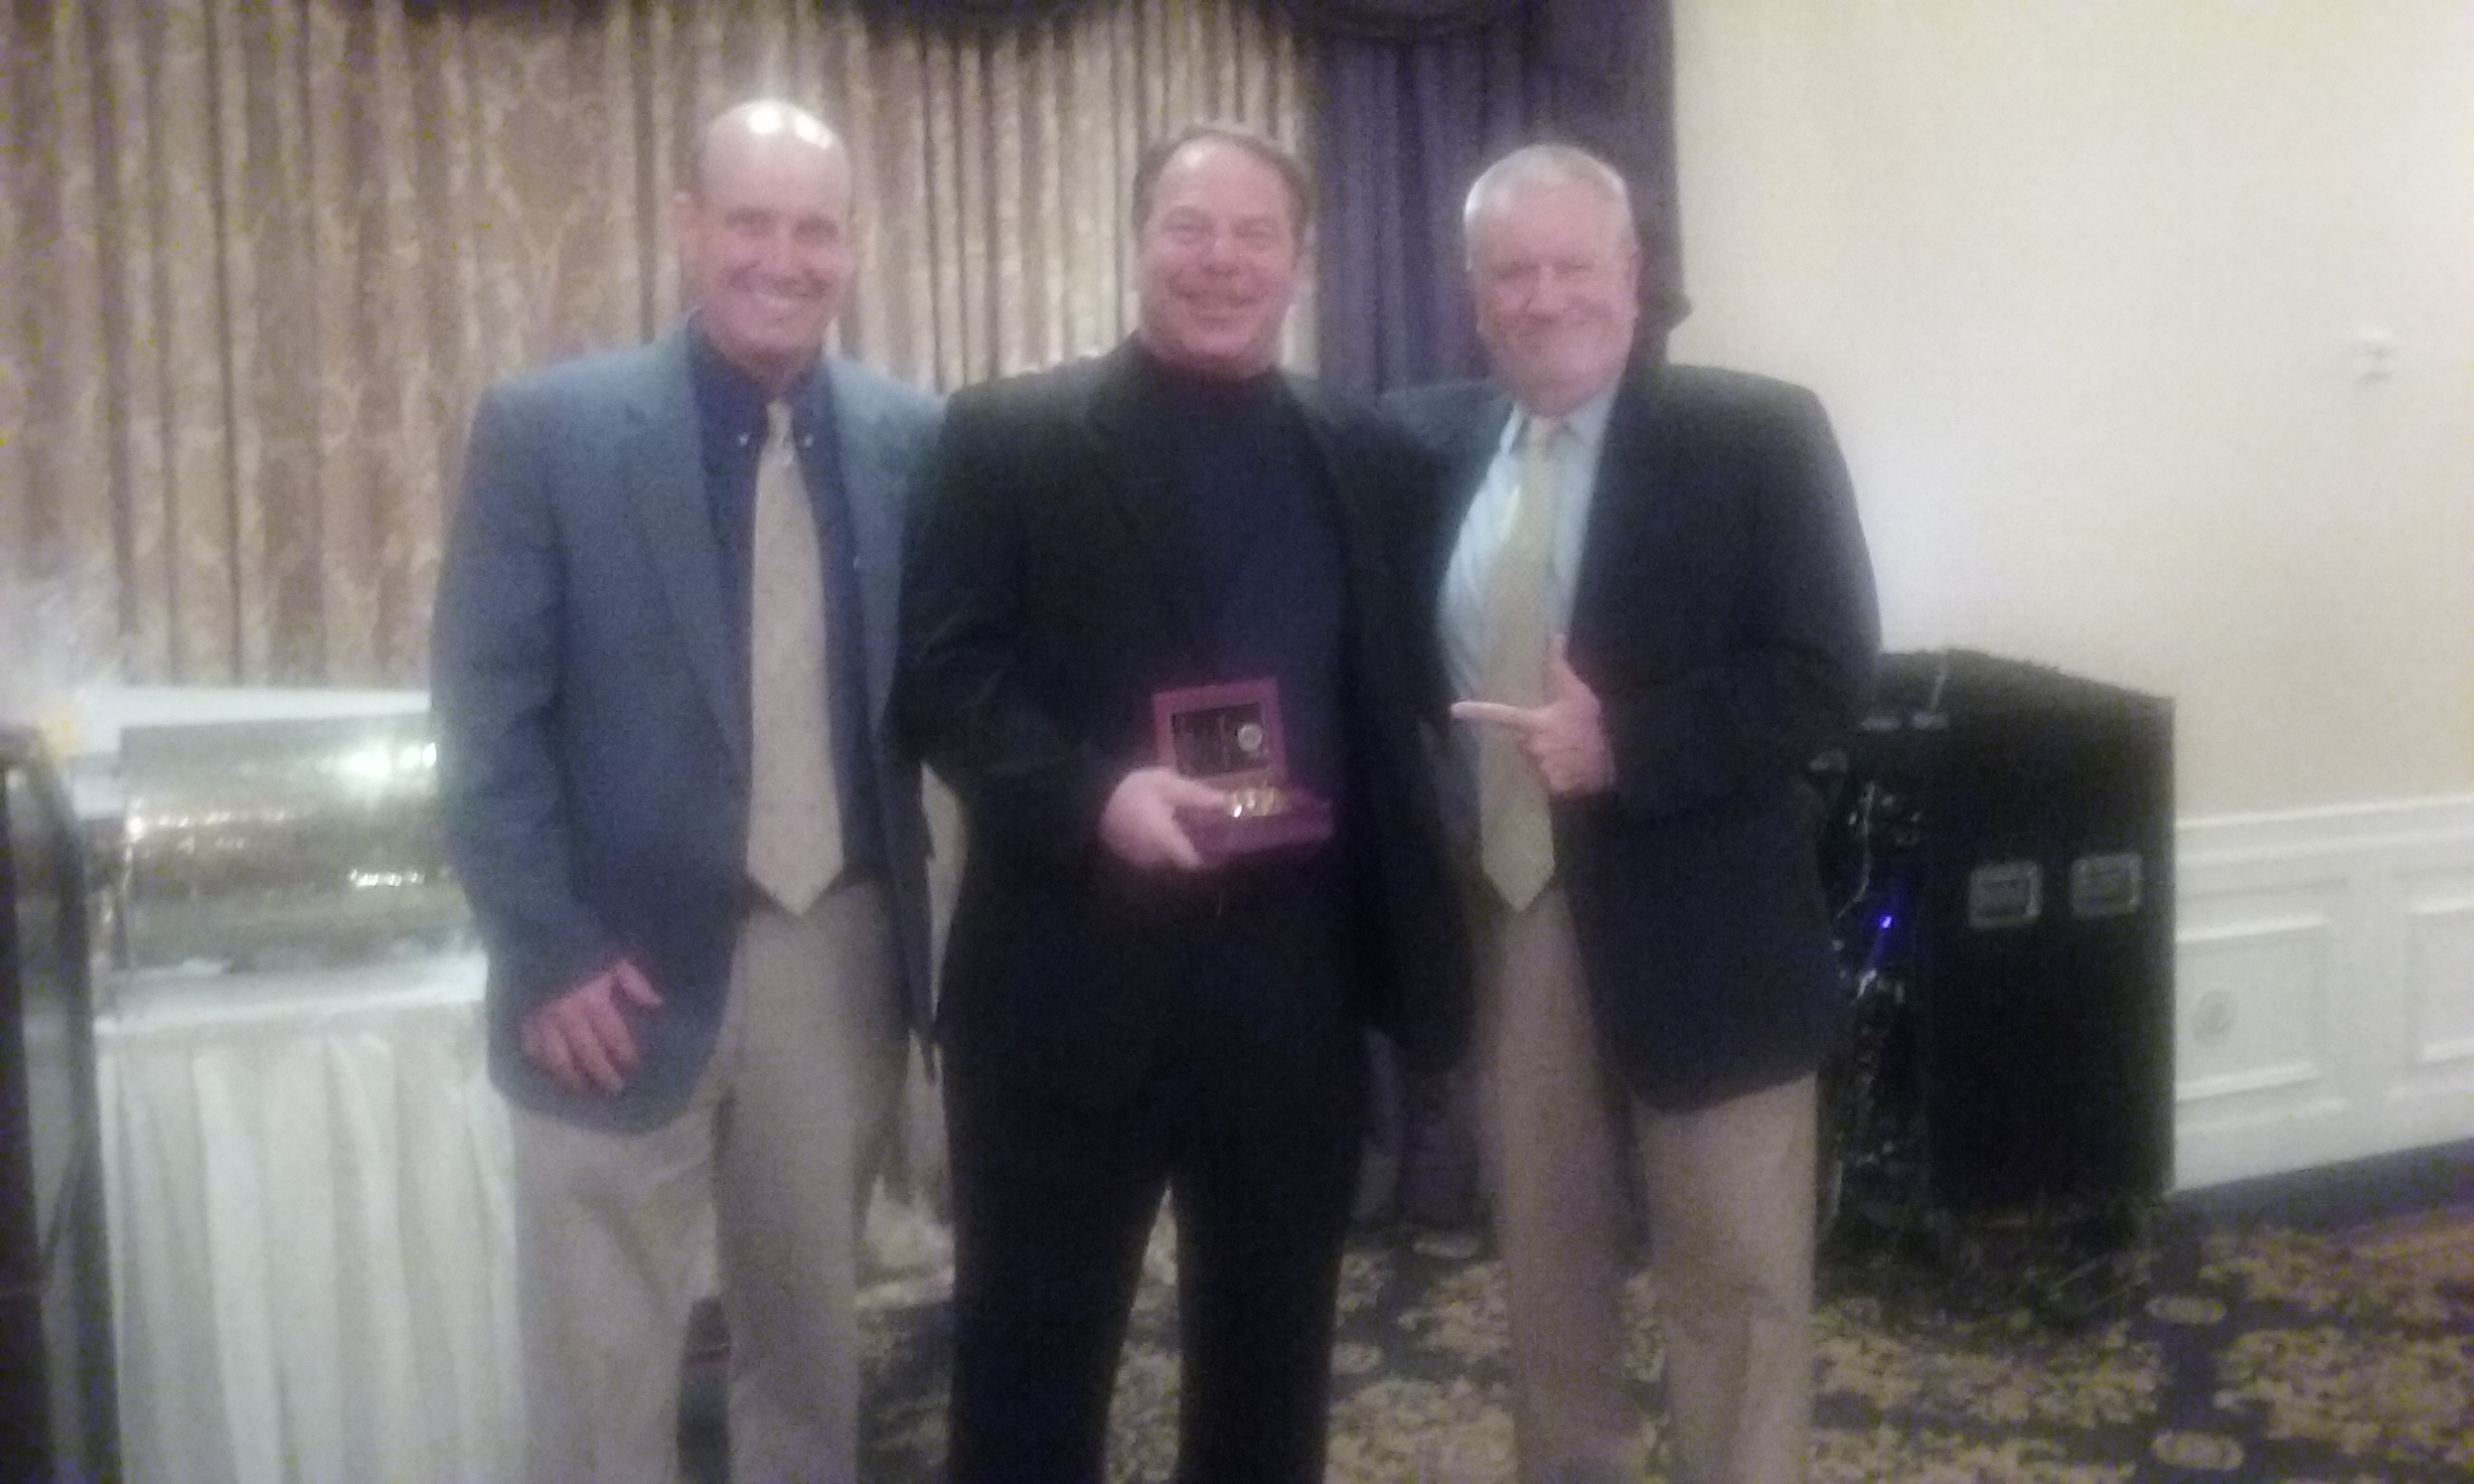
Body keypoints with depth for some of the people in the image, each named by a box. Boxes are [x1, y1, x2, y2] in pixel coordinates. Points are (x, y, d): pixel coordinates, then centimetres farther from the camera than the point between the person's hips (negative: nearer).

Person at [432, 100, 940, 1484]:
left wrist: (935, 926, -1)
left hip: (839, 952, 3)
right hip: (626, 969, -2)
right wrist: (551, 953, -12)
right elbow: (489, 716, -6)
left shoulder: (914, 438, 2)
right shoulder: (547, 429, -5)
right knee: (604, 1368, 8)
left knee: (812, 1335, 18)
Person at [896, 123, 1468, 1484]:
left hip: (1299, 970, 4)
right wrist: (1093, 797, -22)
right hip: (1076, 966, -3)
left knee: (1273, 1340, 16)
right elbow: (940, 676, -7)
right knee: (1034, 1345, 8)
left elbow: (1393, 693, 15)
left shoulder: (1369, 457, 10)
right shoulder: (1006, 438, -1)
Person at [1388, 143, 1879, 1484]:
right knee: (1544, 1274, 18)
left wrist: (1624, 745, -24)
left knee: (1736, 1288, 8)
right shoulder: (1423, 447, 6)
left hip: (1693, 930, -4)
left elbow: (1826, 676, -12)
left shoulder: (1757, 437, -7)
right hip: (1501, 923, 4)